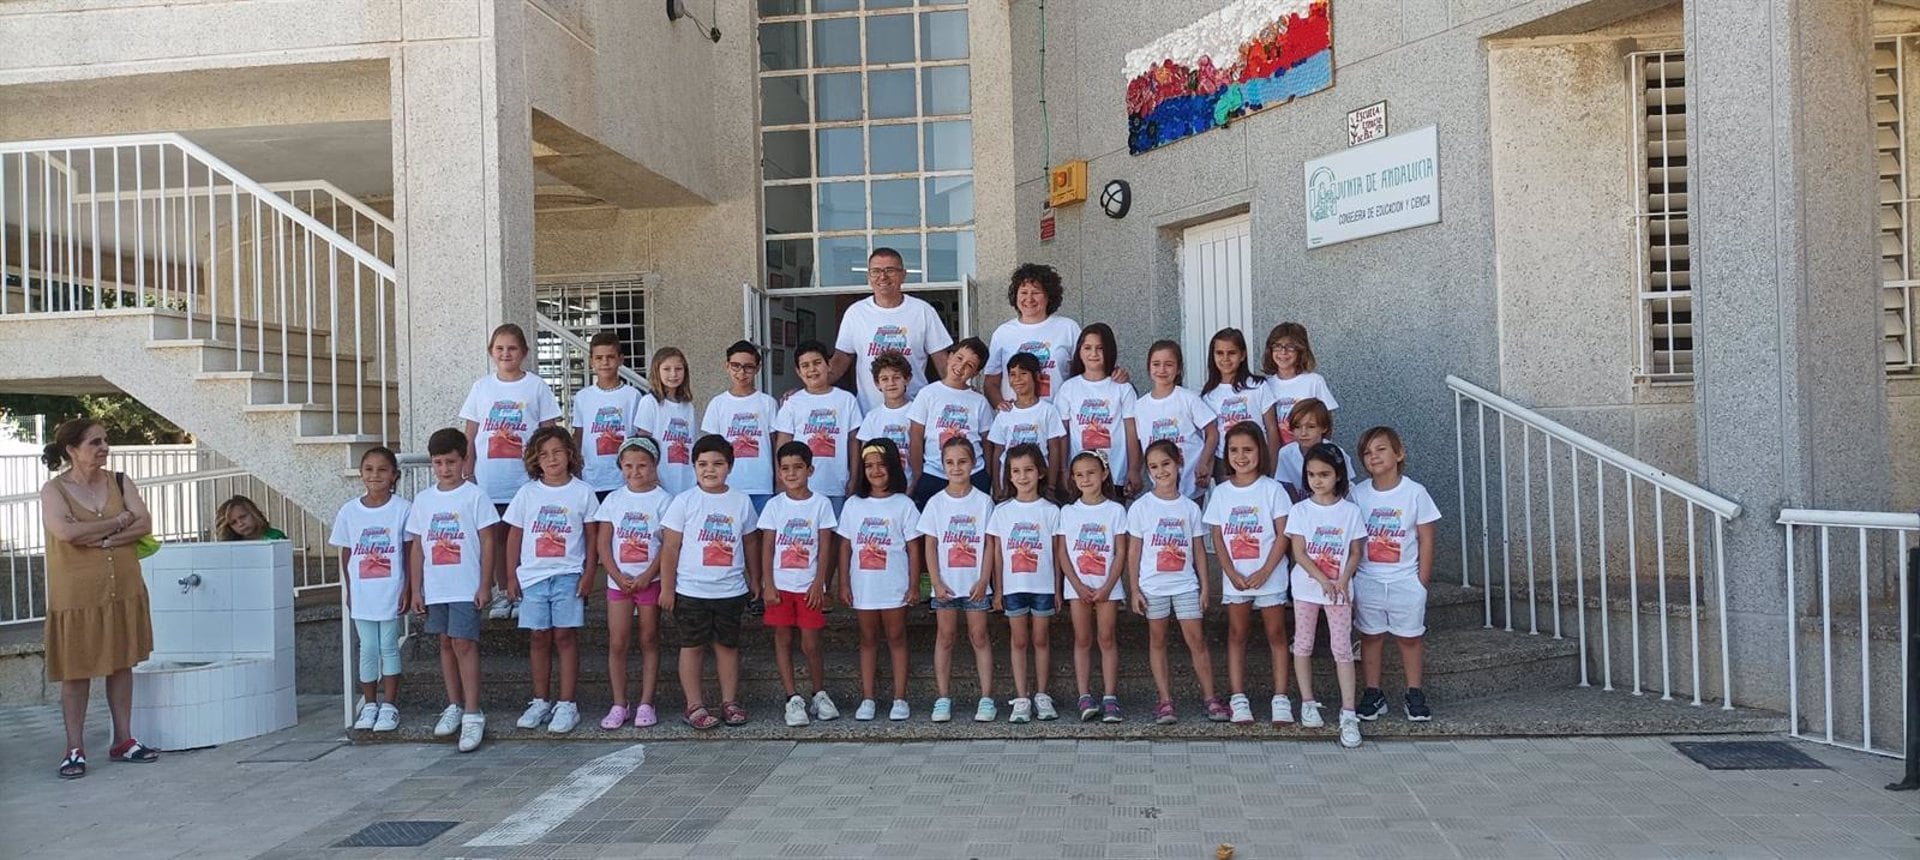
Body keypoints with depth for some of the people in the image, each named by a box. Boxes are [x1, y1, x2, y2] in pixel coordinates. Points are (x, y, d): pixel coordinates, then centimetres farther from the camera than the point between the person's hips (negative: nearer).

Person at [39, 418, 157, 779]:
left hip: (123, 590, 4)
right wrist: (117, 522, -13)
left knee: (121, 662, 9)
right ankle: (75, 749, 11)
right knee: (76, 670, 2)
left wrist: (101, 539, -17)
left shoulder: (120, 482, 5)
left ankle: (123, 740, 18)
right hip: (76, 595, -3)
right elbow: (65, 532, -22)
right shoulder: (53, 490, -5)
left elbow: (144, 524, -6)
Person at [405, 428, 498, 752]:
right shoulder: (423, 500, 9)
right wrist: (416, 589, 8)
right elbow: (417, 547, 12)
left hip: (466, 587, -5)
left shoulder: (474, 495, -4)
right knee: (446, 644, 12)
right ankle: (454, 706, 23)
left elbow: (487, 542, -5)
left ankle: (472, 714, -6)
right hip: (435, 588, 5)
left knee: (464, 644, -8)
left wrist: (484, 585, -9)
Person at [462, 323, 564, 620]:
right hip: (489, 480, 2)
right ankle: (502, 593, 19)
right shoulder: (481, 387, 7)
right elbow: (470, 437, 10)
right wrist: (468, 475, 5)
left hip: (526, 479, -2)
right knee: (496, 536, 8)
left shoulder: (536, 386, 0)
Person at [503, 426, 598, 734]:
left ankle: (567, 704, 4)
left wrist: (588, 573, -4)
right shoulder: (527, 493, 4)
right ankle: (540, 702, 19)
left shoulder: (582, 492, 0)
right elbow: (514, 536, 9)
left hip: (568, 576, -2)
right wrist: (511, 575, 5)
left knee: (565, 637, -1)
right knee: (540, 638, 9)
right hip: (533, 576, 2)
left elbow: (592, 537, 2)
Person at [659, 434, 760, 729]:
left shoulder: (741, 501, 2)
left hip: (731, 590, 2)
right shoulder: (684, 501, -6)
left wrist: (755, 580, 15)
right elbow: (670, 547, -4)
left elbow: (750, 543, 12)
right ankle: (695, 705, 14)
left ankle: (730, 701, 21)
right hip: (690, 590, -2)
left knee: (727, 645, 11)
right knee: (692, 646, 6)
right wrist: (667, 588, -5)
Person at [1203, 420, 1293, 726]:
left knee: (1276, 634, 3)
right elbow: (1218, 539, 3)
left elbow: (1283, 534, -6)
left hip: (1269, 576, -2)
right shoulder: (1221, 492, 4)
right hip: (1235, 578, 2)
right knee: (1237, 635, 6)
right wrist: (1232, 573, -9)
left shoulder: (1272, 489, -3)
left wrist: (1264, 572, -14)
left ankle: (1281, 699, 8)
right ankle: (1238, 700, 10)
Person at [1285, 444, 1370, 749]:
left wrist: (1342, 581, -14)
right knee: (1303, 645, 8)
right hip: (1306, 586, 1)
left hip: (1340, 589, -1)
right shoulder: (1300, 510, -3)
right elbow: (1299, 553, -8)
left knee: (1343, 649, -3)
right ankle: (1308, 702, 21)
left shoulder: (1351, 511, -1)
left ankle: (1349, 713, -2)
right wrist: (1324, 581, -18)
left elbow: (1355, 552, 1)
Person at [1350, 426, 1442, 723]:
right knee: (1371, 636, 9)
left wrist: (1422, 581, -5)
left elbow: (1426, 539, -3)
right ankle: (1373, 694, 19)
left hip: (1406, 581, -1)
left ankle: (1414, 695, 21)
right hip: (1367, 580, 1)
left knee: (1410, 637, 8)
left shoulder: (1415, 492, -7)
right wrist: (1351, 577, -3)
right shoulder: (1358, 493, -3)